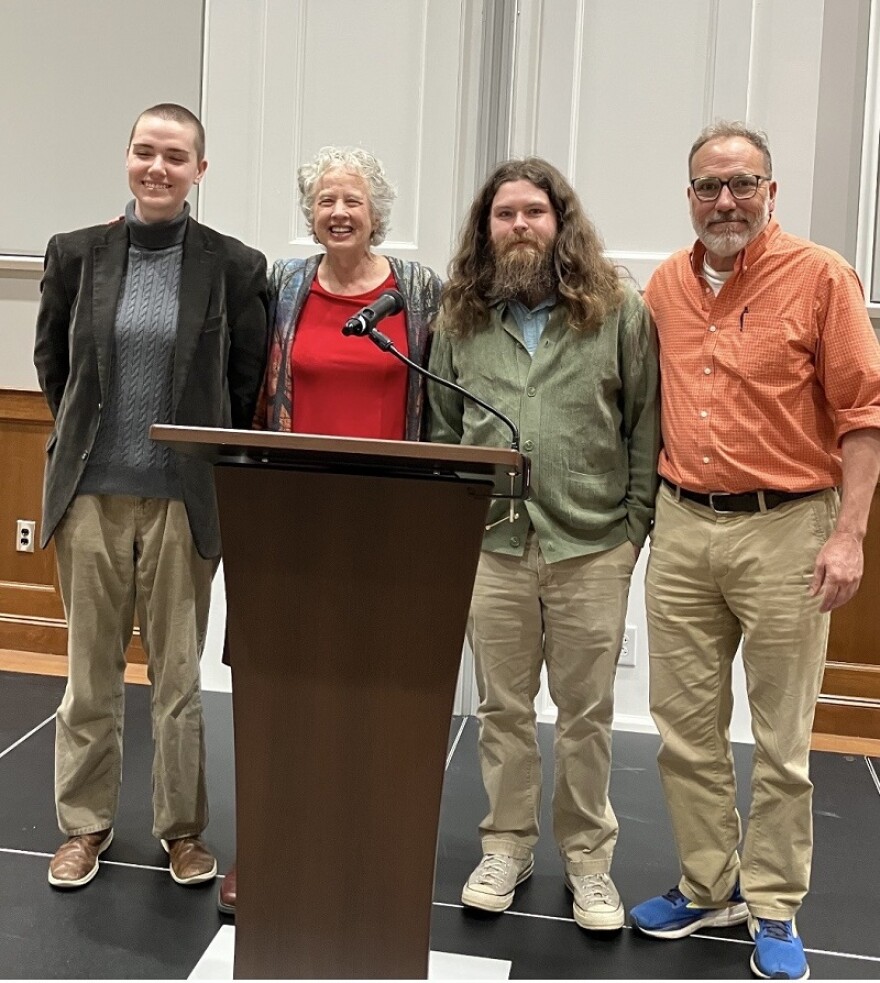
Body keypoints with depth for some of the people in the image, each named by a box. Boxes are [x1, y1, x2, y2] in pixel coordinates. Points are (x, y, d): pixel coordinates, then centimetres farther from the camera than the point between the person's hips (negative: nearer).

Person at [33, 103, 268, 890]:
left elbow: (248, 381, 4)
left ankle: (183, 827, 24)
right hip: (91, 493, 2)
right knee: (90, 671, 12)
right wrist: (89, 435, 13)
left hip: (185, 499, -2)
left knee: (180, 674, 7)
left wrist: (204, 451, 4)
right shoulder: (77, 254, 3)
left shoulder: (235, 266, -2)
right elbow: (51, 360, 14)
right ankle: (85, 824, 27)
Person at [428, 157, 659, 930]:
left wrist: (637, 525, -3)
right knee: (503, 707, 11)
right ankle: (507, 846, 27)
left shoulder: (618, 312, 0)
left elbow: (646, 426, 0)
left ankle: (589, 859, 24)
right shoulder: (461, 319, 8)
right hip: (491, 545, 2)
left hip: (592, 547, -2)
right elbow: (441, 428, 13)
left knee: (587, 713, 8)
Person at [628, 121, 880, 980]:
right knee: (686, 725, 11)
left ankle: (774, 910, 19)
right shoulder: (667, 283, 8)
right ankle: (709, 886, 27)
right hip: (680, 526, 5)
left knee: (782, 738, 5)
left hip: (784, 529, -4)